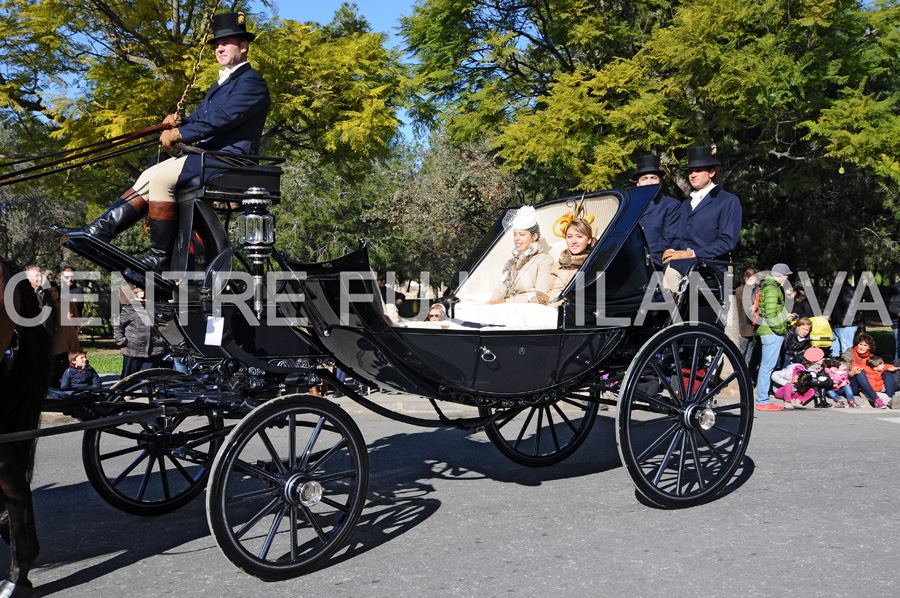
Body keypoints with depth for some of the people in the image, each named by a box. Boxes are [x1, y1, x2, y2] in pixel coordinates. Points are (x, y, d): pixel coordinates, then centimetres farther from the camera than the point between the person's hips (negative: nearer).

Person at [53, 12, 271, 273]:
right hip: (208, 156, 10)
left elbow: (220, 119, -18)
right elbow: (199, 119, 26)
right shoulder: (221, 83, 28)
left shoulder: (252, 82, -6)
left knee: (159, 177, -23)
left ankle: (159, 259, -19)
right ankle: (98, 231, -6)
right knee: (149, 180, -1)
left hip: (229, 159, -10)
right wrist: (178, 122, 2)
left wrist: (179, 134, -15)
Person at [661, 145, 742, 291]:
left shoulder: (729, 201, 6)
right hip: (678, 267, 5)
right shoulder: (686, 204, 29)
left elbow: (728, 242, -5)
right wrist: (671, 251, 0)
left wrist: (692, 253, -12)